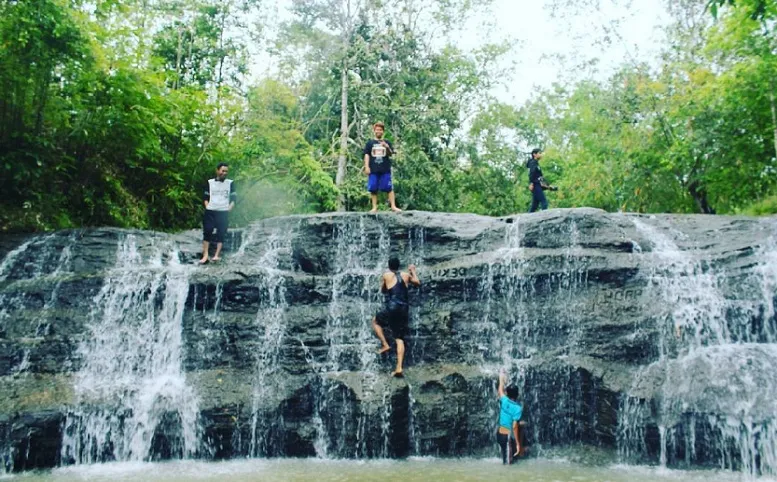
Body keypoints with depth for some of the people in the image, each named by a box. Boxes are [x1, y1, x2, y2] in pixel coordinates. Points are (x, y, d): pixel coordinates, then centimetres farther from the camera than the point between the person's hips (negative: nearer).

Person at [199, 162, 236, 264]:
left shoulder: (230, 183, 6)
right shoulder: (210, 182, 8)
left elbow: (233, 198, 6)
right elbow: (205, 197, 10)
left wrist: (229, 208, -5)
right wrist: (207, 207, -3)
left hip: (223, 212, 0)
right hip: (210, 211, 0)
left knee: (221, 233, -3)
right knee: (207, 232, -5)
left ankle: (217, 255, 0)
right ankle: (205, 255, -3)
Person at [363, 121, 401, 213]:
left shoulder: (387, 143, 12)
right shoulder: (370, 143, 10)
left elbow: (390, 154, 3)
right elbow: (367, 155, 7)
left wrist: (387, 147, -17)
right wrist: (366, 167, -3)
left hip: (385, 170, 0)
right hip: (373, 170, 0)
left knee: (389, 188, -5)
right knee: (373, 189, 0)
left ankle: (393, 206, -5)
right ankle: (374, 207, 6)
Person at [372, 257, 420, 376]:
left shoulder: (386, 275, 5)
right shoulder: (406, 275, 13)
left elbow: (383, 291, 20)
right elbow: (418, 283, 30)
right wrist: (413, 270, 41)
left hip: (392, 308, -3)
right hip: (404, 309, 3)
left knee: (375, 321, 25)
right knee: (400, 339, 4)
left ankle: (385, 344, 9)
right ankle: (399, 368, -6)